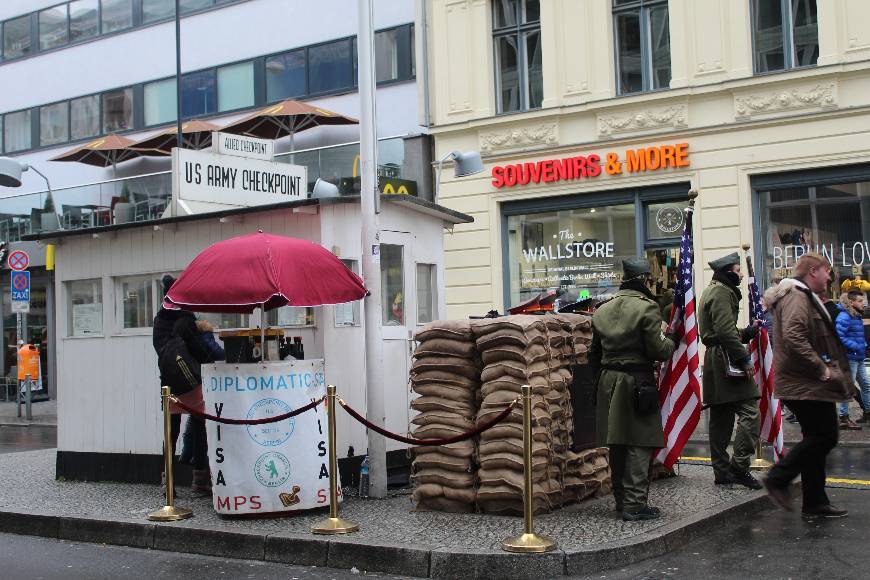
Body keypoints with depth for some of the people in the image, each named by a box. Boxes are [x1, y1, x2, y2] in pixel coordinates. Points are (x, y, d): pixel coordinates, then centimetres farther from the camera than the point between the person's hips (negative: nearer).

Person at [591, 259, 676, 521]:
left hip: (608, 382, 7)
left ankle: (621, 499, 24)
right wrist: (670, 342, 6)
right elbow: (658, 349, -14)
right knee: (640, 444, -2)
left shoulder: (602, 310, 11)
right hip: (637, 381, -7)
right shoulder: (647, 307, -11)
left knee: (617, 444, 14)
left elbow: (595, 353, 14)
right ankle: (635, 503, -5)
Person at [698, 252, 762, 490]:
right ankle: (739, 467, -13)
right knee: (749, 410, -11)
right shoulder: (722, 293, -9)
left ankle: (722, 471, 13)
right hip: (725, 360, -11)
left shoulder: (712, 291, 23)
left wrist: (749, 331, 13)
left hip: (714, 362, 11)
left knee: (721, 417, 10)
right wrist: (744, 360, -17)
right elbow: (726, 331, -19)